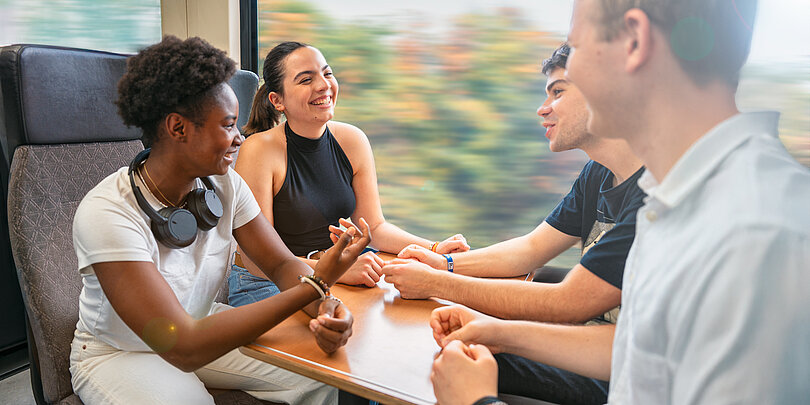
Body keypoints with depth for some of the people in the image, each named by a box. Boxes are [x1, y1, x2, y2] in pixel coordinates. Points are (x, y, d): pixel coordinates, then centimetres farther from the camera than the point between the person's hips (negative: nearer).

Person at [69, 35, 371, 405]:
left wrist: (325, 306, -32)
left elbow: (281, 263, -8)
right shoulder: (106, 213, -31)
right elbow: (183, 348, -36)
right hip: (117, 354, -4)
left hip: (200, 326, 4)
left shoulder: (225, 185, -11)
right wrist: (316, 285, -39)